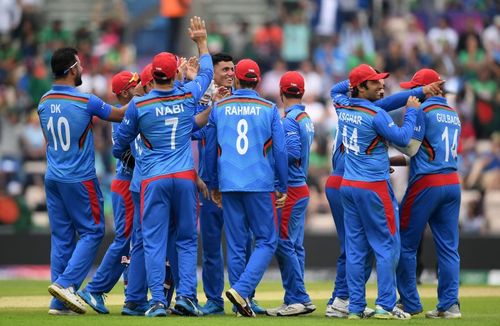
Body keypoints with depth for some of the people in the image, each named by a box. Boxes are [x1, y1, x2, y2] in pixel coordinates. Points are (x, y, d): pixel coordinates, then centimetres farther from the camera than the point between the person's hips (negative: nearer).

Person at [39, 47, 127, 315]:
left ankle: (60, 302, 6)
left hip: (52, 179, 6)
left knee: (61, 237, 8)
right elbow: (120, 115, -4)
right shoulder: (85, 102, -14)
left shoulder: (44, 102, 4)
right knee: (91, 232, 3)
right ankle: (66, 283, -11)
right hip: (80, 179, -6)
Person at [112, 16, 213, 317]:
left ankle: (158, 300, -7)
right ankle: (186, 294, -2)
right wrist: (202, 42, 37)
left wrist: (121, 156, 35)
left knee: (154, 241, 0)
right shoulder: (188, 96, 2)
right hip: (185, 177, 2)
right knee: (187, 239, 10)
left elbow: (122, 142, 12)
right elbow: (207, 73, 24)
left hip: (153, 179, -1)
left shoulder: (138, 105, -2)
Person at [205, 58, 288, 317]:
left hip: (229, 186, 3)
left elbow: (210, 150, 11)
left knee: (235, 245, 8)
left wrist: (214, 186, 21)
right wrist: (282, 187, 8)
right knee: (265, 241, 3)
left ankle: (242, 304, 7)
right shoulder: (269, 109, 0)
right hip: (260, 186, -3)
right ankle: (242, 290, -17)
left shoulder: (219, 109, 6)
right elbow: (280, 151, 0)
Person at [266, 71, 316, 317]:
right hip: (300, 187, 9)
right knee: (295, 245, 10)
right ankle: (295, 300, 12)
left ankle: (298, 299, -7)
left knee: (284, 243, -7)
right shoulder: (306, 118, 14)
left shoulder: (289, 119, -14)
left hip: (290, 188, -9)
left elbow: (293, 152, -22)